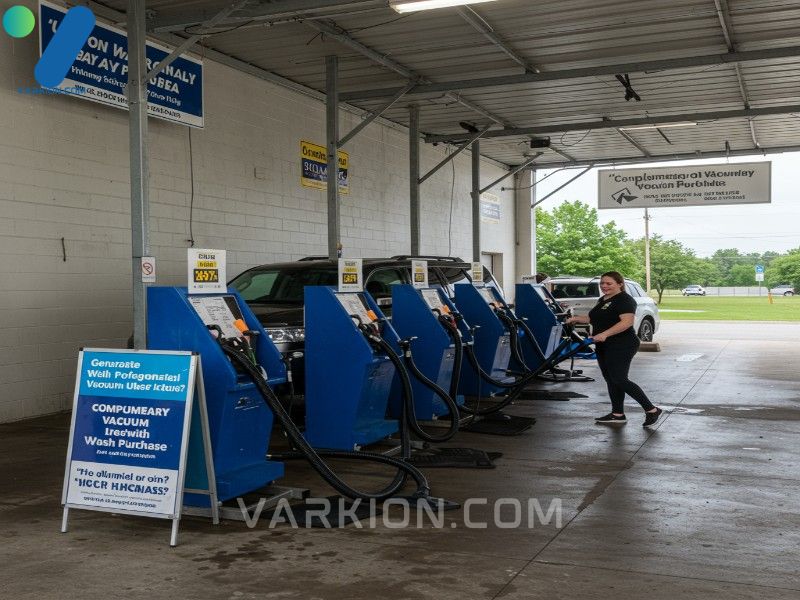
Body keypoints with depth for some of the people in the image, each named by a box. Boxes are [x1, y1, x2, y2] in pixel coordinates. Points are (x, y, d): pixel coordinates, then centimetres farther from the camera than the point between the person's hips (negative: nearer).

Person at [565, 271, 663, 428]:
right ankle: (618, 414, 17)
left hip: (621, 347, -10)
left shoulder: (624, 300, -12)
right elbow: (593, 318, 31)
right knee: (610, 380, 10)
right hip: (604, 348, 10)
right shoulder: (603, 300, 18)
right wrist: (576, 319, 16)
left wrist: (605, 334, -34)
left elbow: (627, 321, -25)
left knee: (619, 379, -14)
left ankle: (652, 410, -7)